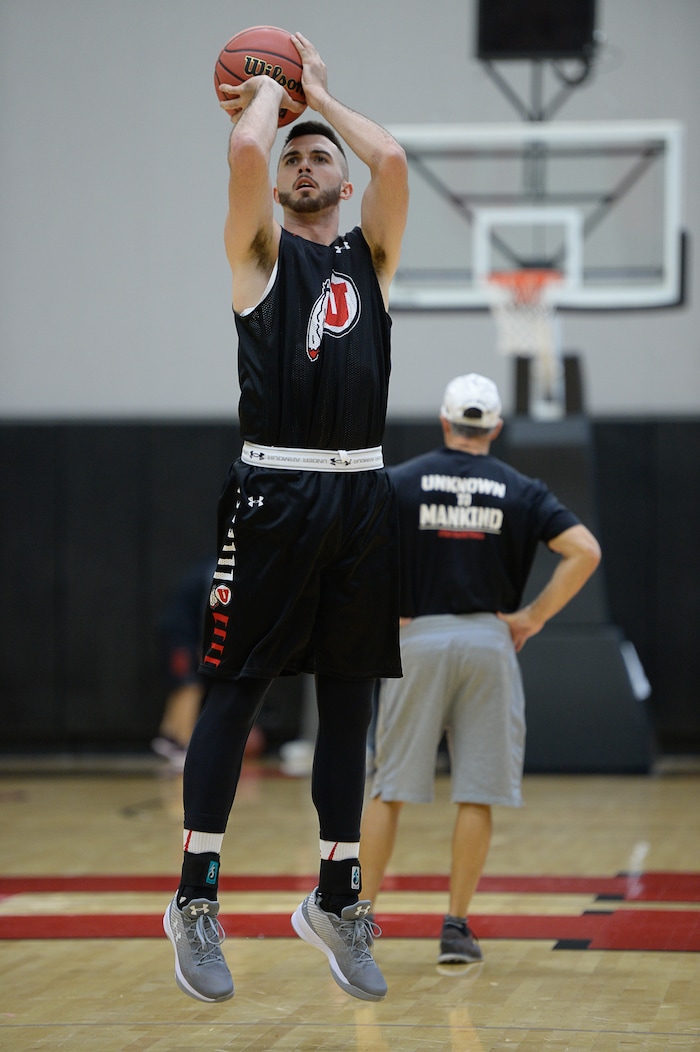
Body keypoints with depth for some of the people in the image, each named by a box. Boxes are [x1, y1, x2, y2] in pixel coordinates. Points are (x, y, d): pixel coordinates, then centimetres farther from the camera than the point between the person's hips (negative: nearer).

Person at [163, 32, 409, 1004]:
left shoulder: (372, 253, 15)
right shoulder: (263, 252, 6)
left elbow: (393, 158, -3)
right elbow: (245, 149, -11)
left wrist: (321, 93, 10)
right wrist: (269, 88, 8)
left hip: (361, 494, 4)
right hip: (274, 489, -4)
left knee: (349, 698, 8)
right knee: (234, 691, -3)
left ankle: (336, 900, 17)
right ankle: (197, 901, 2)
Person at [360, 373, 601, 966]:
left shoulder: (399, 482, 4)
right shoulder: (521, 491, 5)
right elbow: (584, 551, -7)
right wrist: (533, 616, -2)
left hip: (417, 640, 0)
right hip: (490, 640, 0)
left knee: (389, 788, 6)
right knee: (477, 795, 4)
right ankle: (456, 927, 3)